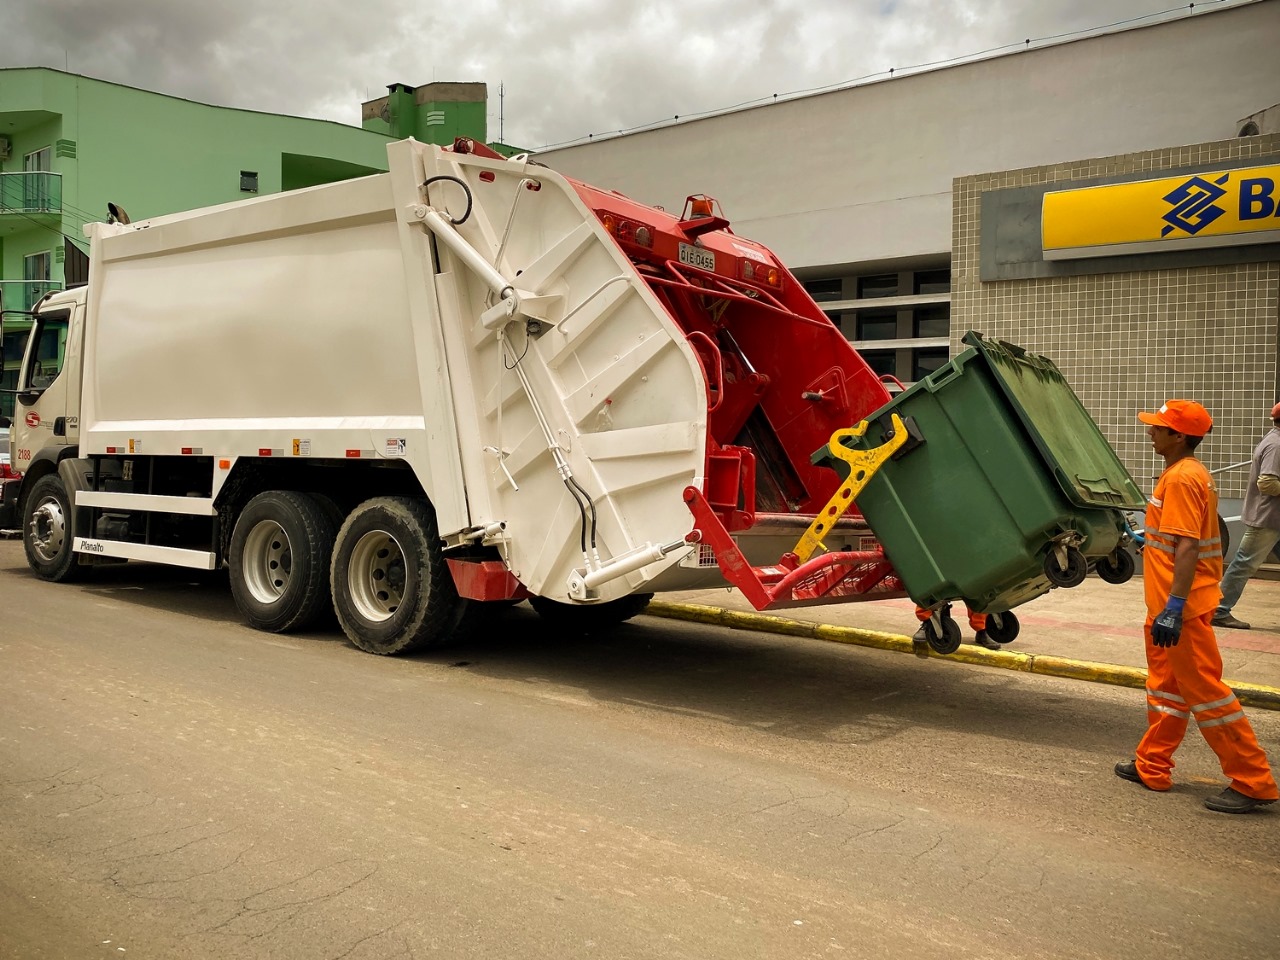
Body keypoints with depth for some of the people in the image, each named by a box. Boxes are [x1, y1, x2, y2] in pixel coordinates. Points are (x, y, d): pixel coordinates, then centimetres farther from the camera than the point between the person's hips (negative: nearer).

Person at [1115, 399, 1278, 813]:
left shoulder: (1181, 478, -19)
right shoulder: (1190, 473, 13)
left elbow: (1187, 547, -25)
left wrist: (1174, 607, -28)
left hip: (1181, 608, -11)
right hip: (1170, 603, 11)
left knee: (1205, 691, -3)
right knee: (1166, 687, 16)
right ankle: (1152, 768, 26)